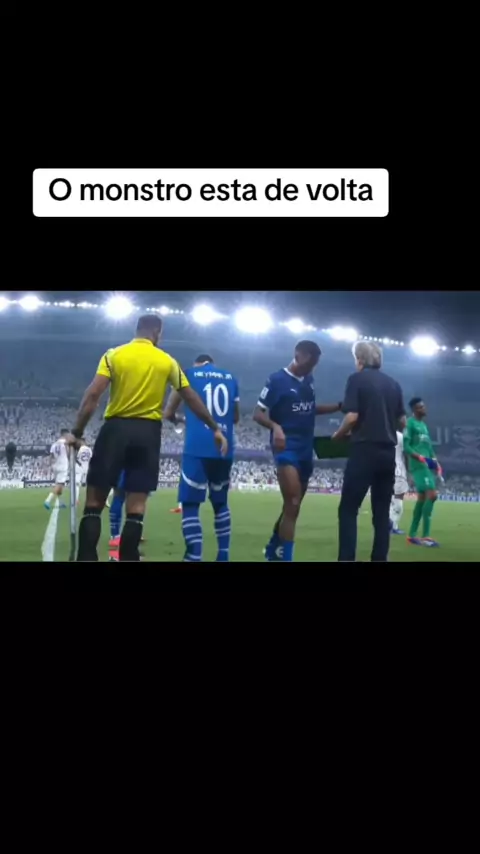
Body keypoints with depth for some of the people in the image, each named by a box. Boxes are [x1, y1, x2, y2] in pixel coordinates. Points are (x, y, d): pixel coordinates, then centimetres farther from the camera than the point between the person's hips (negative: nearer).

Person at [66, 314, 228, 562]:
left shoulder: (114, 355, 2)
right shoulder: (167, 361, 7)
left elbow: (92, 395, -7)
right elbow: (191, 398, 10)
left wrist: (76, 432, -3)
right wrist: (215, 428, 19)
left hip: (116, 429, -1)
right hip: (148, 432, 1)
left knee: (94, 502, 4)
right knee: (136, 507, 4)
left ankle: (87, 557, -2)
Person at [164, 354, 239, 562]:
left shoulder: (189, 374, 8)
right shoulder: (230, 378, 18)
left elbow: (169, 413, 11)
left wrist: (179, 419, 32)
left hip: (198, 448, -4)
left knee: (190, 504, -3)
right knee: (220, 502, 19)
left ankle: (194, 557, -14)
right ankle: (223, 556, 20)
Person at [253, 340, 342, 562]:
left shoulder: (309, 380, 12)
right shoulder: (277, 379, -9)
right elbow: (258, 413, -11)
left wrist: (340, 406, 12)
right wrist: (276, 427, -31)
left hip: (306, 449, 8)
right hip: (286, 448, -7)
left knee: (292, 506, 15)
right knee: (292, 504, -16)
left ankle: (273, 550, 31)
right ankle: (285, 556, -8)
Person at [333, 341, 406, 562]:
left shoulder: (357, 379, -4)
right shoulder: (393, 384, 13)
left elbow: (352, 417, -13)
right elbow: (402, 422, 13)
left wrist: (337, 436, 3)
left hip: (365, 450, -6)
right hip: (388, 452, 6)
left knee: (348, 510, -1)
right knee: (382, 512, 10)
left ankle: (347, 558, -8)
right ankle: (380, 557, 9)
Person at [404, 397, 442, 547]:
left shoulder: (424, 425, 21)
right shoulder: (410, 423, -6)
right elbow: (405, 446, -14)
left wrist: (435, 461, 13)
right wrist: (420, 457, -23)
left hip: (426, 465, 9)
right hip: (418, 465, -9)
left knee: (422, 498, 9)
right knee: (431, 495, -17)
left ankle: (412, 535, 14)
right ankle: (425, 536, -14)